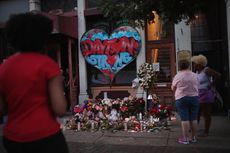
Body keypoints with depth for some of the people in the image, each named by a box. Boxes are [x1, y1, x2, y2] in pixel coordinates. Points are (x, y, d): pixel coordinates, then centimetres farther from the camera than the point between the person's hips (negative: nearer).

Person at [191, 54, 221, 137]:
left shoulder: (206, 70, -13)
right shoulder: (197, 71, 11)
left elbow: (218, 75, -20)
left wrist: (211, 85, -17)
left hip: (206, 95, -8)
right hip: (198, 96, 8)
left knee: (206, 114, 1)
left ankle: (206, 132, 11)